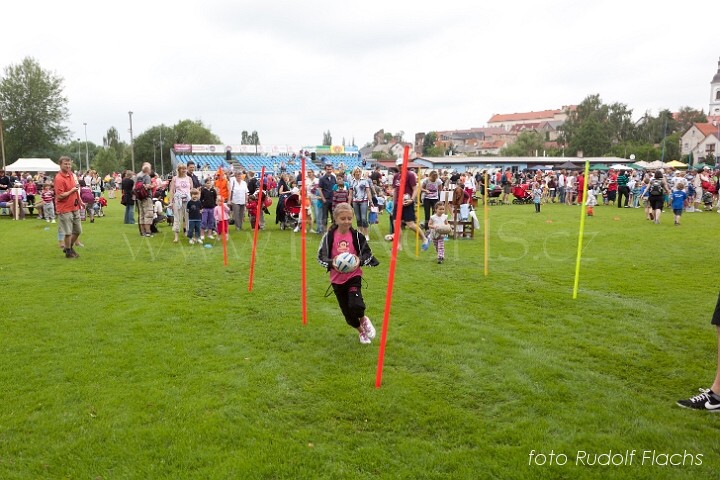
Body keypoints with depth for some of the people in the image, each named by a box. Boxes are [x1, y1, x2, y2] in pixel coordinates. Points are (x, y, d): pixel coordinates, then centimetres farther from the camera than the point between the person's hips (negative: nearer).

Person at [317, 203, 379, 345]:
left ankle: (364, 320, 13)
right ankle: (361, 331, 41)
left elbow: (368, 253, 0)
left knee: (355, 305, -24)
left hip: (354, 276, -2)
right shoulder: (329, 236, -7)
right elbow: (321, 256, -4)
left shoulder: (357, 236, -7)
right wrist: (332, 263, -23)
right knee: (347, 312, 11)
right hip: (337, 279, 2)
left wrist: (360, 261, -21)